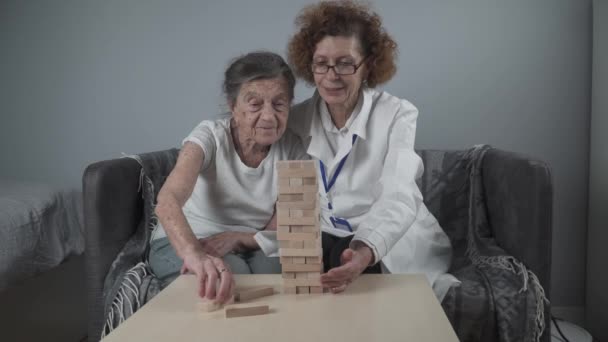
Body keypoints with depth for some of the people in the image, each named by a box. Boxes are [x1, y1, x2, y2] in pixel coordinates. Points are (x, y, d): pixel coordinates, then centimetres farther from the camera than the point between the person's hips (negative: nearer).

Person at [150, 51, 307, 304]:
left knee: (277, 268, -29)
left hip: (253, 246, 3)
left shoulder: (292, 150, -8)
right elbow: (168, 200, -35)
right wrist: (194, 253, -56)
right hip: (183, 243, -2)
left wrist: (237, 238, -28)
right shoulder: (209, 136, -17)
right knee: (235, 275, -32)